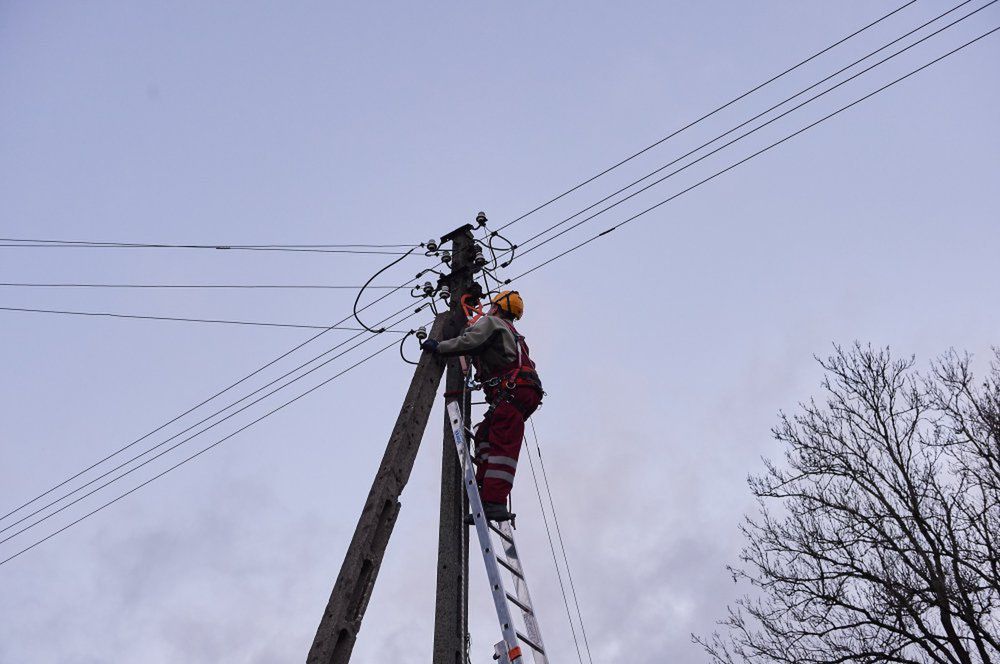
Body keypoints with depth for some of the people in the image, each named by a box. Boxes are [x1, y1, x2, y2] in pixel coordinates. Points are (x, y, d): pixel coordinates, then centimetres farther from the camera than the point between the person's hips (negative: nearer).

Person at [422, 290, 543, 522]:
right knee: (485, 435, 11)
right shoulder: (512, 334, 35)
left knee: (501, 445, -17)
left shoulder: (491, 322, 7)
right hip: (527, 391, 9)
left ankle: (495, 502, -26)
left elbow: (469, 342, -9)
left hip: (514, 389, -9)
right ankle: (486, 492, 0)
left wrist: (438, 347, 1)